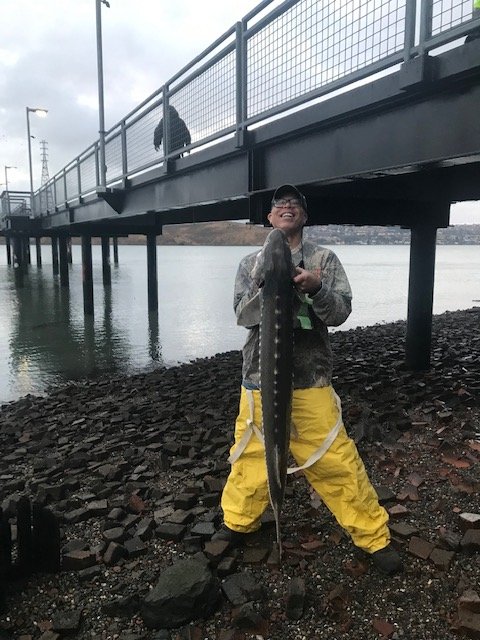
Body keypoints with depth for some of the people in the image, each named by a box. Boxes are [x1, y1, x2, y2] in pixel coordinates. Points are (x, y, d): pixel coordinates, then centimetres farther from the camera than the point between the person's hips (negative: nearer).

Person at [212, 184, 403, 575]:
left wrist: (316, 289, -25)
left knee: (337, 461, -2)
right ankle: (238, 523, 35)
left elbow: (340, 313, -4)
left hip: (310, 379, -1)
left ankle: (374, 538, 17)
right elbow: (242, 315, -2)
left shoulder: (325, 259, 5)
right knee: (251, 455, 12)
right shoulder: (252, 264, 9)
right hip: (260, 377, 2)